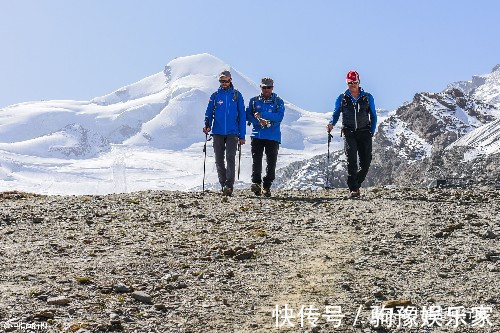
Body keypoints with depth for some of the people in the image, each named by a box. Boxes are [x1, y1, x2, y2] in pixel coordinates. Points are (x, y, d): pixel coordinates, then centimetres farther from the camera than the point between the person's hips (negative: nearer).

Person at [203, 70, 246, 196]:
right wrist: (207, 125, -11)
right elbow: (209, 113, 10)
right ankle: (223, 185, 16)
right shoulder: (215, 96, 8)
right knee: (219, 160, 4)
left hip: (232, 132, -2)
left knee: (230, 158, -15)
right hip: (218, 133, 2)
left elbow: (242, 116, 6)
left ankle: (229, 185, -20)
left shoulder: (237, 95, 5)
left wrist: (242, 135, 1)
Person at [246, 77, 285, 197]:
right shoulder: (254, 101, 13)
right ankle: (256, 183, -16)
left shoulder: (278, 102, 8)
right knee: (256, 160, -13)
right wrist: (260, 122, -14)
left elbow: (279, 116, -7)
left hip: (273, 137, 0)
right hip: (257, 135, 0)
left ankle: (267, 186, 7)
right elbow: (249, 115, 4)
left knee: (271, 162, 0)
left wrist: (261, 115, -13)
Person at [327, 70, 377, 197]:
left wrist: (372, 131, 4)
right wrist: (331, 123, -10)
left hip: (364, 133, 1)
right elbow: (336, 114, 11)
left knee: (366, 162, 0)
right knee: (351, 160, -15)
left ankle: (356, 183, 22)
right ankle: (353, 189, -12)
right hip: (349, 133, -1)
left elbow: (373, 116, 15)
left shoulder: (367, 97, 10)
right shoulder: (342, 98, 9)